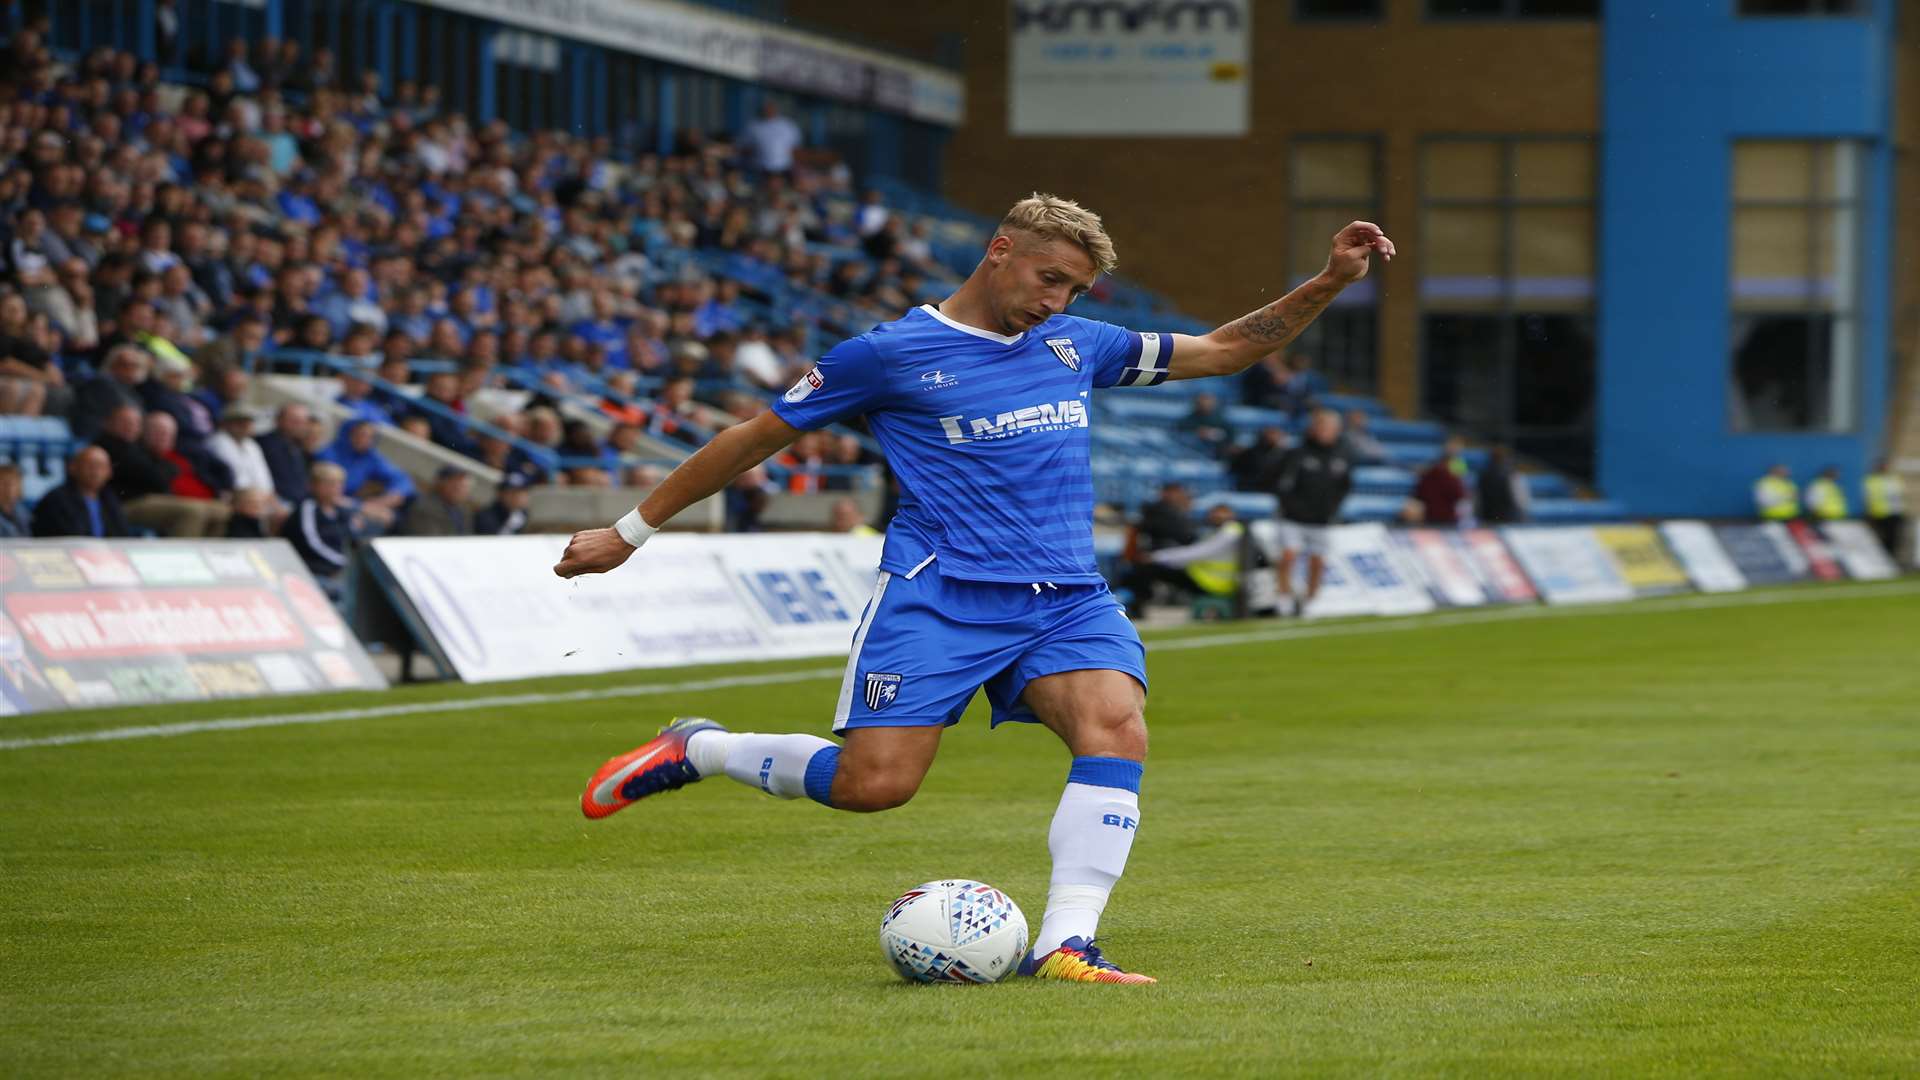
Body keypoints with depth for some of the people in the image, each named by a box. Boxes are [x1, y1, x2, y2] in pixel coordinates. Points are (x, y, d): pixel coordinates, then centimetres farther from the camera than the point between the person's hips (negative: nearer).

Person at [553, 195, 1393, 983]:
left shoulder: (1075, 345, 15)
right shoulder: (890, 353, 0)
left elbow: (1225, 349, 24)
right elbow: (757, 437, 7)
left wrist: (1329, 283, 11)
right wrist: (631, 531, 10)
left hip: (1065, 596, 4)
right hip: (939, 592, -4)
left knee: (1117, 728, -24)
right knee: (874, 782, -14)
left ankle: (1064, 946, -26)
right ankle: (697, 750, 13)